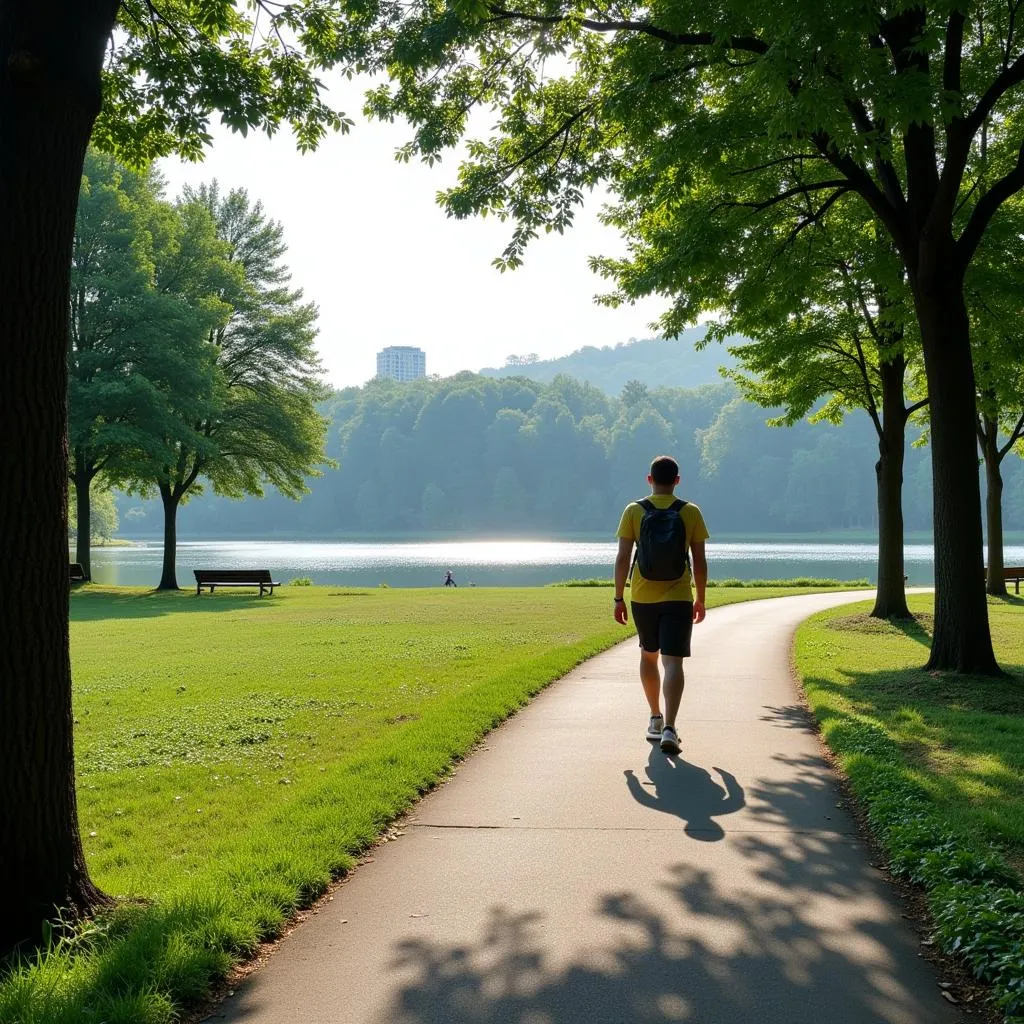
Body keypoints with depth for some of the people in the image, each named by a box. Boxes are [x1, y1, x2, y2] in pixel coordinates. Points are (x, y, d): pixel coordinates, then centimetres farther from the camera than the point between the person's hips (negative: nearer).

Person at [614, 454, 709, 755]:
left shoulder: (634, 511, -2)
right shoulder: (690, 512, -1)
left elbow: (622, 558, -4)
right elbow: (700, 561, 1)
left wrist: (618, 598, 3)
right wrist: (700, 599, 12)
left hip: (642, 598, 1)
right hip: (678, 598, -1)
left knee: (648, 655, 20)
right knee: (673, 661, -5)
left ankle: (655, 719, 30)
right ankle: (669, 728, -18)